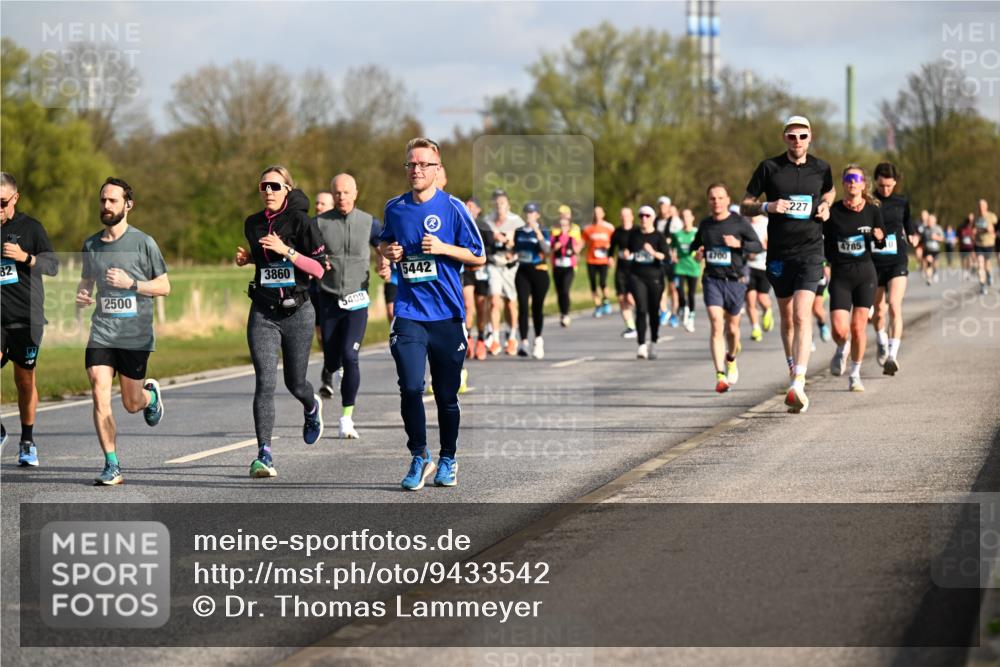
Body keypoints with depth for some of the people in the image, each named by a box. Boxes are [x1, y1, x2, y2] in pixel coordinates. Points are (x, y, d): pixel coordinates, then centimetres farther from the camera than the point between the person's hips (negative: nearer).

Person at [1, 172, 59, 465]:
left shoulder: (30, 227, 2)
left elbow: (53, 265, -3)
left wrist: (25, 257, -20)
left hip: (26, 317, -1)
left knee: (25, 379, 5)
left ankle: (27, 441, 20)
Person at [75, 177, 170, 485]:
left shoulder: (143, 243, -3)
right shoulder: (91, 245, 9)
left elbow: (164, 286, 0)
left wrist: (131, 283, -16)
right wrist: (81, 296, 0)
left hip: (135, 335, -2)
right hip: (101, 333, 2)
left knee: (132, 404, 6)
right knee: (99, 396, -13)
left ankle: (150, 394, 44)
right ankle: (112, 466, -7)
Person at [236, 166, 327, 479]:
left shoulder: (301, 221, -6)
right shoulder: (253, 224, 8)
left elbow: (320, 269, -10)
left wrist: (286, 251, -20)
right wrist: (247, 258, 7)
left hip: (297, 312, -3)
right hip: (263, 313, 3)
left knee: (295, 383, 9)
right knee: (265, 383, -12)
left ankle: (312, 407, 47)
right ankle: (264, 455, -14)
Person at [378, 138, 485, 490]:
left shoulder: (453, 208, -3)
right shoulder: (395, 208, 6)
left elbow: (479, 257, 0)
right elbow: (384, 242, 24)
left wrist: (443, 248, -14)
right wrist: (387, 250, 2)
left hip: (447, 314, -1)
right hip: (409, 314, 1)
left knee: (446, 395, 8)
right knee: (410, 388, -14)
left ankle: (447, 461, 25)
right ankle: (419, 458, 3)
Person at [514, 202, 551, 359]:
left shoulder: (542, 232, -2)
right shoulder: (519, 232, 9)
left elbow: (547, 250, -18)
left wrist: (537, 231, -25)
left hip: (539, 271, -2)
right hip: (523, 271, 2)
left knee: (537, 307, 7)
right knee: (523, 306, -10)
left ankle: (538, 340, 27)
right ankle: (524, 343, -14)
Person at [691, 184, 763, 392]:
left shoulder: (739, 222, -3)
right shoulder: (705, 224, 7)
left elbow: (758, 246, -2)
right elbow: (695, 244, 24)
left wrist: (738, 244, -19)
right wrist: (697, 251, 1)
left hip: (735, 281, -1)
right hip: (712, 280, 1)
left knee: (732, 327, 11)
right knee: (716, 325, -15)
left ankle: (731, 359, 44)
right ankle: (720, 375, -21)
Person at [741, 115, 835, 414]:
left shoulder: (821, 168, 4)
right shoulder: (769, 168, 0)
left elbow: (829, 190, 27)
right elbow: (745, 206, 4)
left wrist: (826, 207, 5)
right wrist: (767, 206, -16)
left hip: (810, 251, -1)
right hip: (778, 253, 1)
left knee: (802, 316, -16)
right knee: (787, 319, 12)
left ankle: (798, 386, -25)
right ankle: (794, 372, 32)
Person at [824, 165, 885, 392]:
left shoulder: (873, 210, 0)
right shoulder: (833, 211, -4)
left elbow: (880, 245, 7)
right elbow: (825, 242, 7)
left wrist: (880, 237, -15)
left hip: (865, 273, 1)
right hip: (840, 275, -1)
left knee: (858, 326, -4)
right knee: (839, 329, -11)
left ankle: (855, 374, 13)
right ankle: (841, 350, 26)